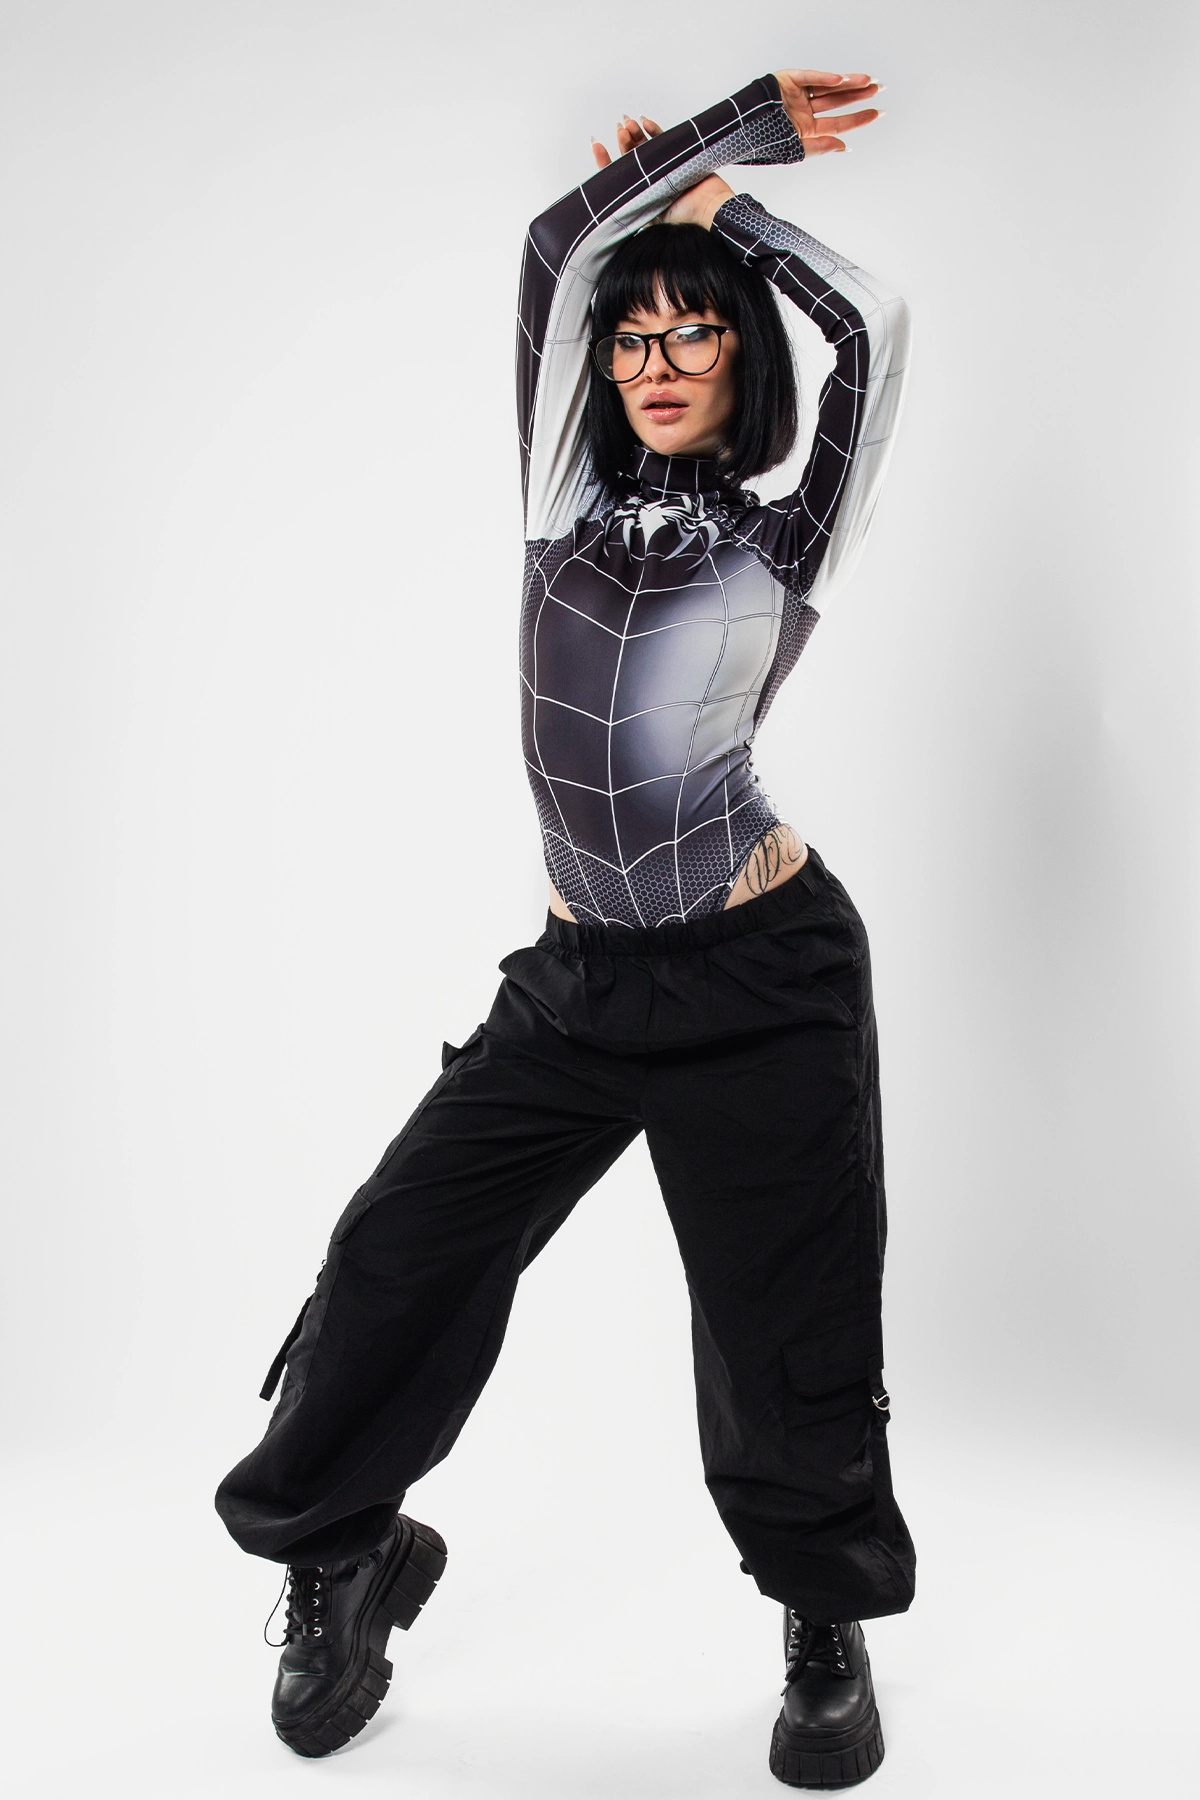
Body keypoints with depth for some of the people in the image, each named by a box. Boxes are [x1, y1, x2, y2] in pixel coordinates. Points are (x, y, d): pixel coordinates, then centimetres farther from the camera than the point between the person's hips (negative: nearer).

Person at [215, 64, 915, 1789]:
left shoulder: (788, 542, 7)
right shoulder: (573, 505, 11)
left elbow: (873, 327, 1)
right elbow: (558, 247, 7)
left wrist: (722, 202, 12)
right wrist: (743, 120, 13)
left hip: (764, 979, -2)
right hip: (580, 981, 3)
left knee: (788, 1341, 3)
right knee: (398, 1261, -1)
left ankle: (829, 1633, 28)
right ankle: (340, 1552, 26)